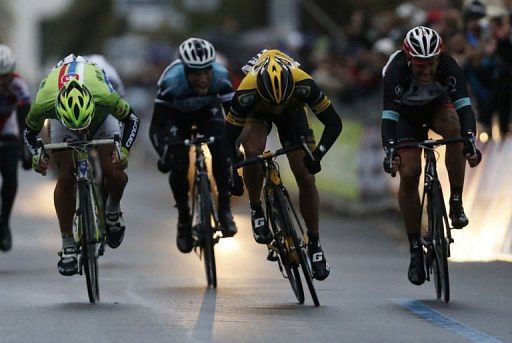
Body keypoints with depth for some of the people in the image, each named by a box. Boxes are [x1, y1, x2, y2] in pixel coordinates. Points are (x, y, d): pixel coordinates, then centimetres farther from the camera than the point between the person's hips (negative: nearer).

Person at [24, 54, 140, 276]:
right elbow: (30, 132, -17)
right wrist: (36, 154, -35)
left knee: (112, 171, -19)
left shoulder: (104, 97, -44)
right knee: (65, 177, -14)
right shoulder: (43, 103, -40)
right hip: (61, 122, 1)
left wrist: (124, 149, -38)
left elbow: (131, 120, -23)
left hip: (101, 116, -1)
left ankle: (113, 209, 16)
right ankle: (68, 247, -3)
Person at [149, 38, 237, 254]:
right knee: (178, 164, -18)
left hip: (208, 109, 1)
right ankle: (183, 218, 5)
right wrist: (163, 153, -50)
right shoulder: (172, 82, -39)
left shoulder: (220, 78, -34)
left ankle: (224, 207, -16)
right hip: (177, 113, -1)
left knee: (220, 148, -27)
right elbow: (157, 125, -35)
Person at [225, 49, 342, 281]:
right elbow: (229, 137, -30)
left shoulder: (304, 85, -40)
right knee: (253, 152, -32)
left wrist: (317, 154, -46)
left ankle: (314, 244, 7)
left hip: (293, 112, 1)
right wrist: (232, 174, -40)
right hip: (256, 114, -1)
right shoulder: (246, 94, -41)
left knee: (305, 176, -7)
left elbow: (333, 123, -32)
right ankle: (256, 209, -8)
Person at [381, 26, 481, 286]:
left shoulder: (448, 67, -32)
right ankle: (415, 248, -3)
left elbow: (463, 105, -39)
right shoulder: (396, 71, -35)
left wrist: (470, 141, -55)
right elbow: (389, 115, -39)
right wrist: (389, 151, -54)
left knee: (453, 126, -34)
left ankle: (456, 203, -22)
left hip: (438, 106, 1)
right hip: (406, 113, -1)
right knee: (409, 174, -15)